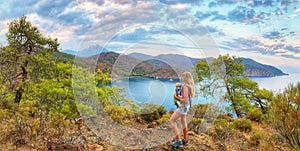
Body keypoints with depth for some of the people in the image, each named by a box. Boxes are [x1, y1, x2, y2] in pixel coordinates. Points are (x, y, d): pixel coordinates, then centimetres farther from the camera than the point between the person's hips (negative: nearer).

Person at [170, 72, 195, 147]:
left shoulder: (185, 87, -25)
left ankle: (178, 141, -4)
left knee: (172, 120, -3)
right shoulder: (190, 86, 4)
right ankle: (185, 140, 35)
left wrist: (178, 98, -12)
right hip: (186, 106, 10)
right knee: (183, 122, 22)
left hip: (183, 106, -10)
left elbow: (186, 100, -27)